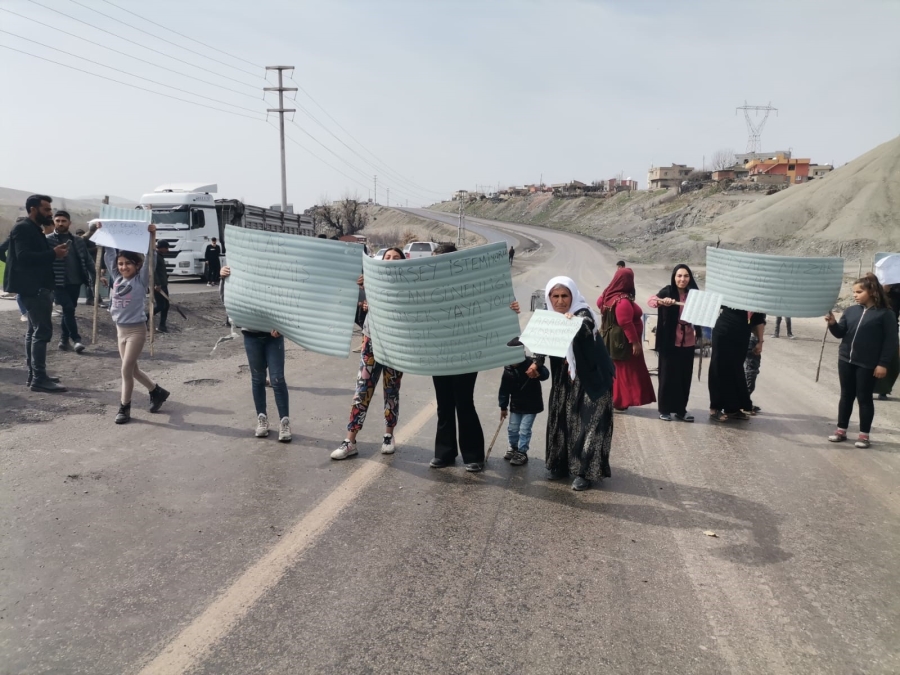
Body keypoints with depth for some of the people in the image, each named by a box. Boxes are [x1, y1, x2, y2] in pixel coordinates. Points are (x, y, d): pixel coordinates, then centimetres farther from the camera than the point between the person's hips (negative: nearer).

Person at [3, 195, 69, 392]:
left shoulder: (34, 229, 19)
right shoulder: (23, 228, -12)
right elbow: (24, 256, -24)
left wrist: (54, 252, 1)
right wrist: (53, 254, -24)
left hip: (37, 286, 11)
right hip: (32, 287, -11)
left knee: (35, 330, 13)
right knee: (42, 330, -13)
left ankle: (34, 375, 18)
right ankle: (39, 378, -13)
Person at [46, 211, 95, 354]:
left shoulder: (78, 241, 10)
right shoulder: (48, 240, -1)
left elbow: (87, 260, 9)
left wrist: (95, 277, 1)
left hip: (75, 282, 4)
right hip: (59, 283, -4)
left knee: (69, 310, 10)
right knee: (68, 309, -12)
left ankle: (64, 340, 20)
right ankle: (76, 339, -5)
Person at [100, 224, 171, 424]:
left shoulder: (141, 280, -9)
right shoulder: (117, 278, 5)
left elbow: (150, 259, -19)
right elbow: (109, 254, 8)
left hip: (136, 329, -7)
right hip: (120, 329, 7)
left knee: (126, 369, -7)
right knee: (133, 369, 14)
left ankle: (124, 408, 4)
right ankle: (157, 392, 34)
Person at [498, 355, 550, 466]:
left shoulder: (531, 364, -17)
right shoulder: (508, 370, -6)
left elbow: (545, 375, -31)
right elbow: (504, 390, 2)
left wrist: (538, 368, -52)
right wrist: (503, 407, 5)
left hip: (531, 406, -4)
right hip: (515, 406, 4)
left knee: (524, 430, -4)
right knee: (512, 429, 13)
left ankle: (522, 453, 12)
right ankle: (513, 448, 36)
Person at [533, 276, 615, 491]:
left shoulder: (583, 314, -18)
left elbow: (585, 328, -42)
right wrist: (536, 363, 8)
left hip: (590, 379, -6)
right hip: (564, 378, 6)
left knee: (588, 423, -7)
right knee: (561, 420, 10)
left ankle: (586, 471, -2)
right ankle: (561, 465, 23)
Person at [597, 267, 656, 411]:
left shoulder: (609, 295, 2)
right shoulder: (623, 301, -24)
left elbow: (599, 303, 23)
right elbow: (626, 323, -27)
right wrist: (635, 342, -23)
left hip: (611, 341, 9)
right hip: (623, 342, -9)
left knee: (614, 370, 17)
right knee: (625, 371, 0)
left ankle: (609, 399, 24)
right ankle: (620, 401, 4)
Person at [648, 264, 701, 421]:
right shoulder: (667, 291, -5)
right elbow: (651, 300, -21)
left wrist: (698, 334, -9)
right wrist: (661, 301, -41)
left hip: (688, 343, 3)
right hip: (670, 342, -3)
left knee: (685, 377, 9)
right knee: (667, 375, 3)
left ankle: (681, 410, 19)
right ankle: (665, 409, 13)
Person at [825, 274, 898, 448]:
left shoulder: (885, 314, -7)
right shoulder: (851, 311, 6)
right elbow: (841, 333, 6)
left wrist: (883, 363, -12)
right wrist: (833, 324, -14)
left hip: (868, 364, -4)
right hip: (845, 360, 5)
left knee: (864, 398, 3)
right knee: (846, 396, 12)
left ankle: (864, 435, 13)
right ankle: (841, 430, 21)